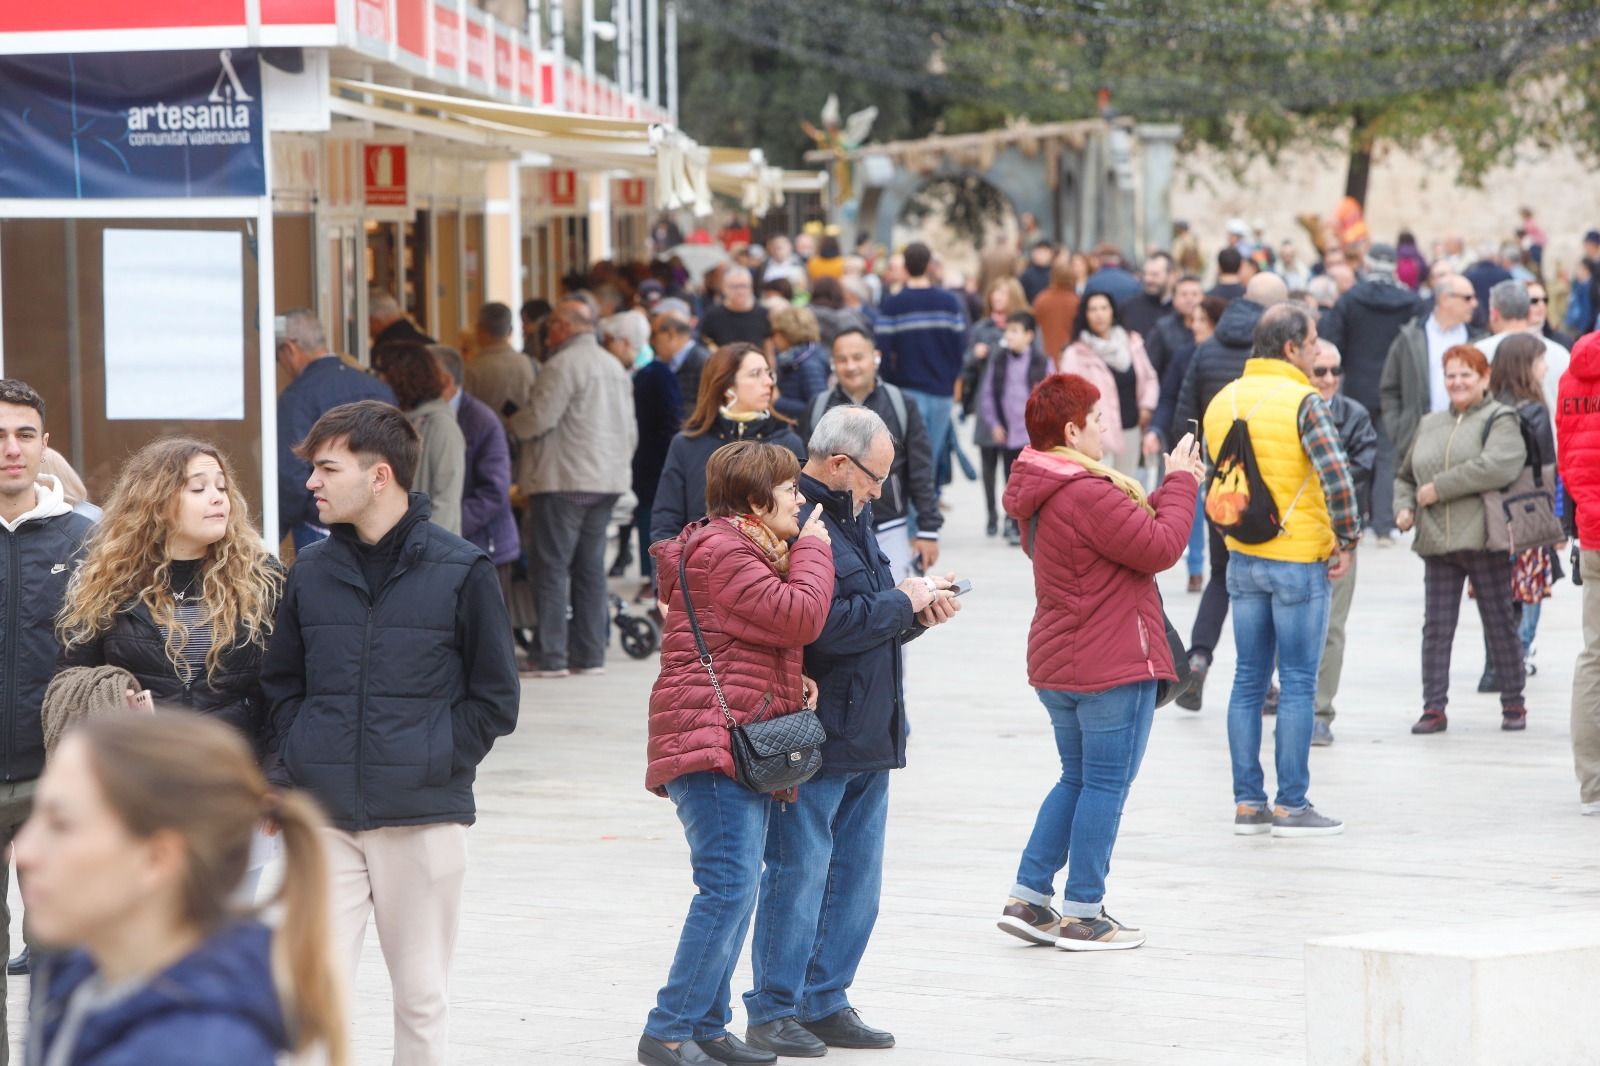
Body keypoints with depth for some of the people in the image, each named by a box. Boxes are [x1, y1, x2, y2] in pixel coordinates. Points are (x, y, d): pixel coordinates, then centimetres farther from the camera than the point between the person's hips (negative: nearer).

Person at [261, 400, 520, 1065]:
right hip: (323, 819, 2)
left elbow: (495, 701, 2)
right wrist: (295, 759, 3)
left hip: (424, 817, -2)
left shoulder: (462, 572, -1)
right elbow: (279, 683, 18)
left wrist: (436, 760, -7)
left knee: (421, 997, 7)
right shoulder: (311, 572, 8)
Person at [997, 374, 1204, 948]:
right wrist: (1181, 483, -7)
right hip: (1113, 664, -10)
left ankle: (1028, 896, 16)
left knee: (1077, 779, 19)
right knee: (1106, 784, 0)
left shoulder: (1041, 494, 10)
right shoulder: (1089, 495, -21)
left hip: (1056, 664, 10)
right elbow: (1160, 549, -18)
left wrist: (1171, 488, 8)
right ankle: (1082, 915, 3)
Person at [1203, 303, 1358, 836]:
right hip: (1299, 561, -6)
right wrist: (1346, 539, -12)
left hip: (1243, 558, 6)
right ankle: (1292, 806, 2)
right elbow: (1337, 477, -22)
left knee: (1249, 679, 11)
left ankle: (1247, 802, 13)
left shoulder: (1221, 402, 6)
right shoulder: (1303, 402, -15)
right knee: (1298, 683, 0)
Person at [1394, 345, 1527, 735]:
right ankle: (1434, 708, 1)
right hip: (1437, 542, 5)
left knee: (1499, 624, 4)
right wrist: (1404, 506, 5)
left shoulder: (1500, 420, -2)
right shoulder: (1429, 425, 18)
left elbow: (1498, 466, -20)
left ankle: (1513, 703, 16)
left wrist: (1439, 488, -17)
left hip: (1484, 541, -5)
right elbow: (1404, 475, 27)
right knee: (1436, 627, 0)